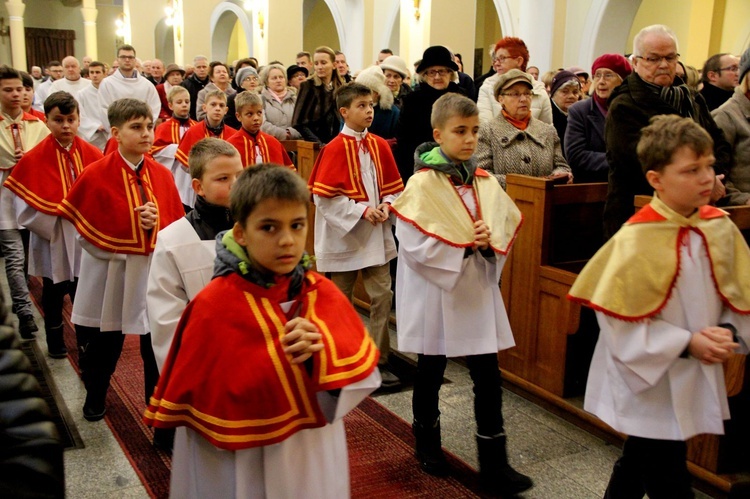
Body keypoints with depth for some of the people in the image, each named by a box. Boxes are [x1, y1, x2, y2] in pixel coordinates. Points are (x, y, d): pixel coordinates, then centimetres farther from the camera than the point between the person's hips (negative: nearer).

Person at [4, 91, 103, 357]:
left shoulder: (93, 155, -6)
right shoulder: (33, 160, -12)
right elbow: (24, 207, -13)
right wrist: (52, 223, -16)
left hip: (85, 238, 2)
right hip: (51, 239, -1)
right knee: (53, 293, 15)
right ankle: (55, 342, 32)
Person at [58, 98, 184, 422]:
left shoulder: (162, 175, 1)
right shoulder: (95, 175, -8)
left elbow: (178, 227, 4)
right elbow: (85, 228, -1)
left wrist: (157, 223, -14)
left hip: (154, 272, 2)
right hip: (109, 273, -1)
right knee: (103, 343, 16)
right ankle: (95, 396, 39)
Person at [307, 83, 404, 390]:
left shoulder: (380, 146, 3)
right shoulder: (335, 149, -12)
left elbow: (393, 187, 11)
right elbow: (323, 196, -15)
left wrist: (385, 206, -9)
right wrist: (362, 210, -18)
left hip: (376, 235, 4)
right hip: (343, 235, -4)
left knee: (382, 295, 1)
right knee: (341, 300, 9)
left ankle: (379, 360, 12)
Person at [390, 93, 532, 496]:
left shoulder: (485, 182, 3)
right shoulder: (423, 183, -13)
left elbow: (506, 228, 8)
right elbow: (415, 244, -19)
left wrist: (490, 242, -14)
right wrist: (465, 245, -18)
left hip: (477, 289, 4)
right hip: (434, 290, -4)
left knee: (488, 375, 4)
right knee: (430, 371, 13)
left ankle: (494, 462, 13)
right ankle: (427, 443, 35)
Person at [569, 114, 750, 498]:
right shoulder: (637, 239, -20)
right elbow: (619, 318, -18)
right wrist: (686, 343, -20)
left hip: (695, 379, 6)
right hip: (647, 380, -5)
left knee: (638, 462, 23)